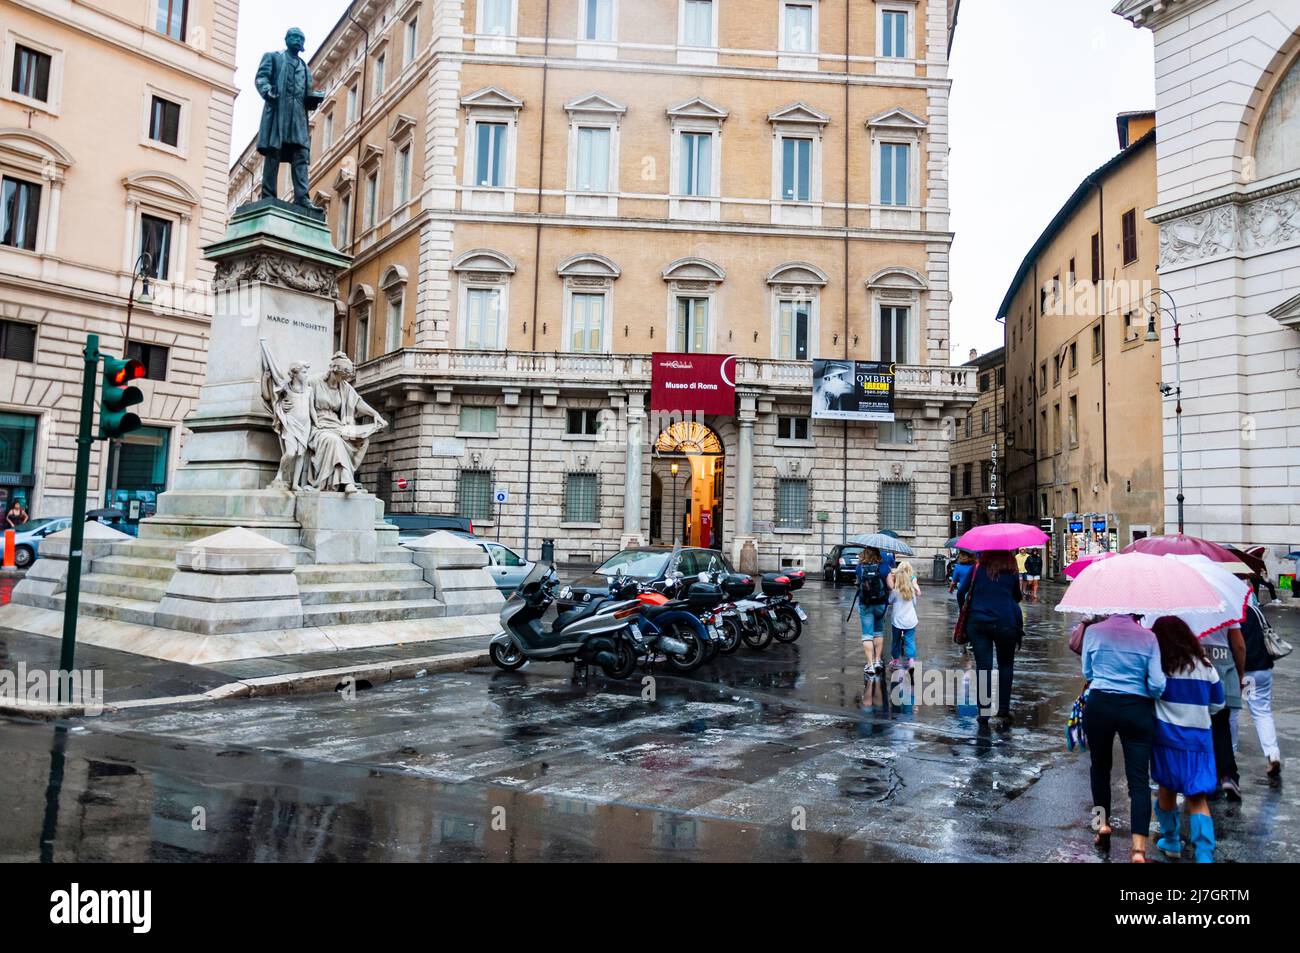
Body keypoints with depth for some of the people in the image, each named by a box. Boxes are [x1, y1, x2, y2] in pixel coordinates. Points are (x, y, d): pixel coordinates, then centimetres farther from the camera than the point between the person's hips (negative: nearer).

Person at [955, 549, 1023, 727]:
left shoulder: (977, 568, 5)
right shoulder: (1011, 572, 5)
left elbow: (961, 593, 4)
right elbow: (1017, 597, 16)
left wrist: (965, 611, 18)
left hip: (977, 621, 1)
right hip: (1005, 622, 0)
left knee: (983, 666, 3)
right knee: (1005, 665, 14)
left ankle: (983, 714, 1)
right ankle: (1003, 712, 7)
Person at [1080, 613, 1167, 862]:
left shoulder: (1093, 631, -2)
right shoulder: (1148, 637, -4)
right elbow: (1157, 683, -6)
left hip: (1099, 706, 1)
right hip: (1137, 710, 0)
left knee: (1100, 766, 22)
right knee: (1139, 778, 0)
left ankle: (1102, 823, 24)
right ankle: (1139, 848, -7)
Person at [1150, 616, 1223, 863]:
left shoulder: (1157, 665, -8)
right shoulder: (1205, 666, 0)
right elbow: (1217, 704, 10)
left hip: (1166, 736, -1)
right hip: (1198, 739, 2)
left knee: (1166, 790, 16)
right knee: (1197, 799, 2)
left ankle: (1171, 842, 28)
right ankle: (1204, 855, -7)